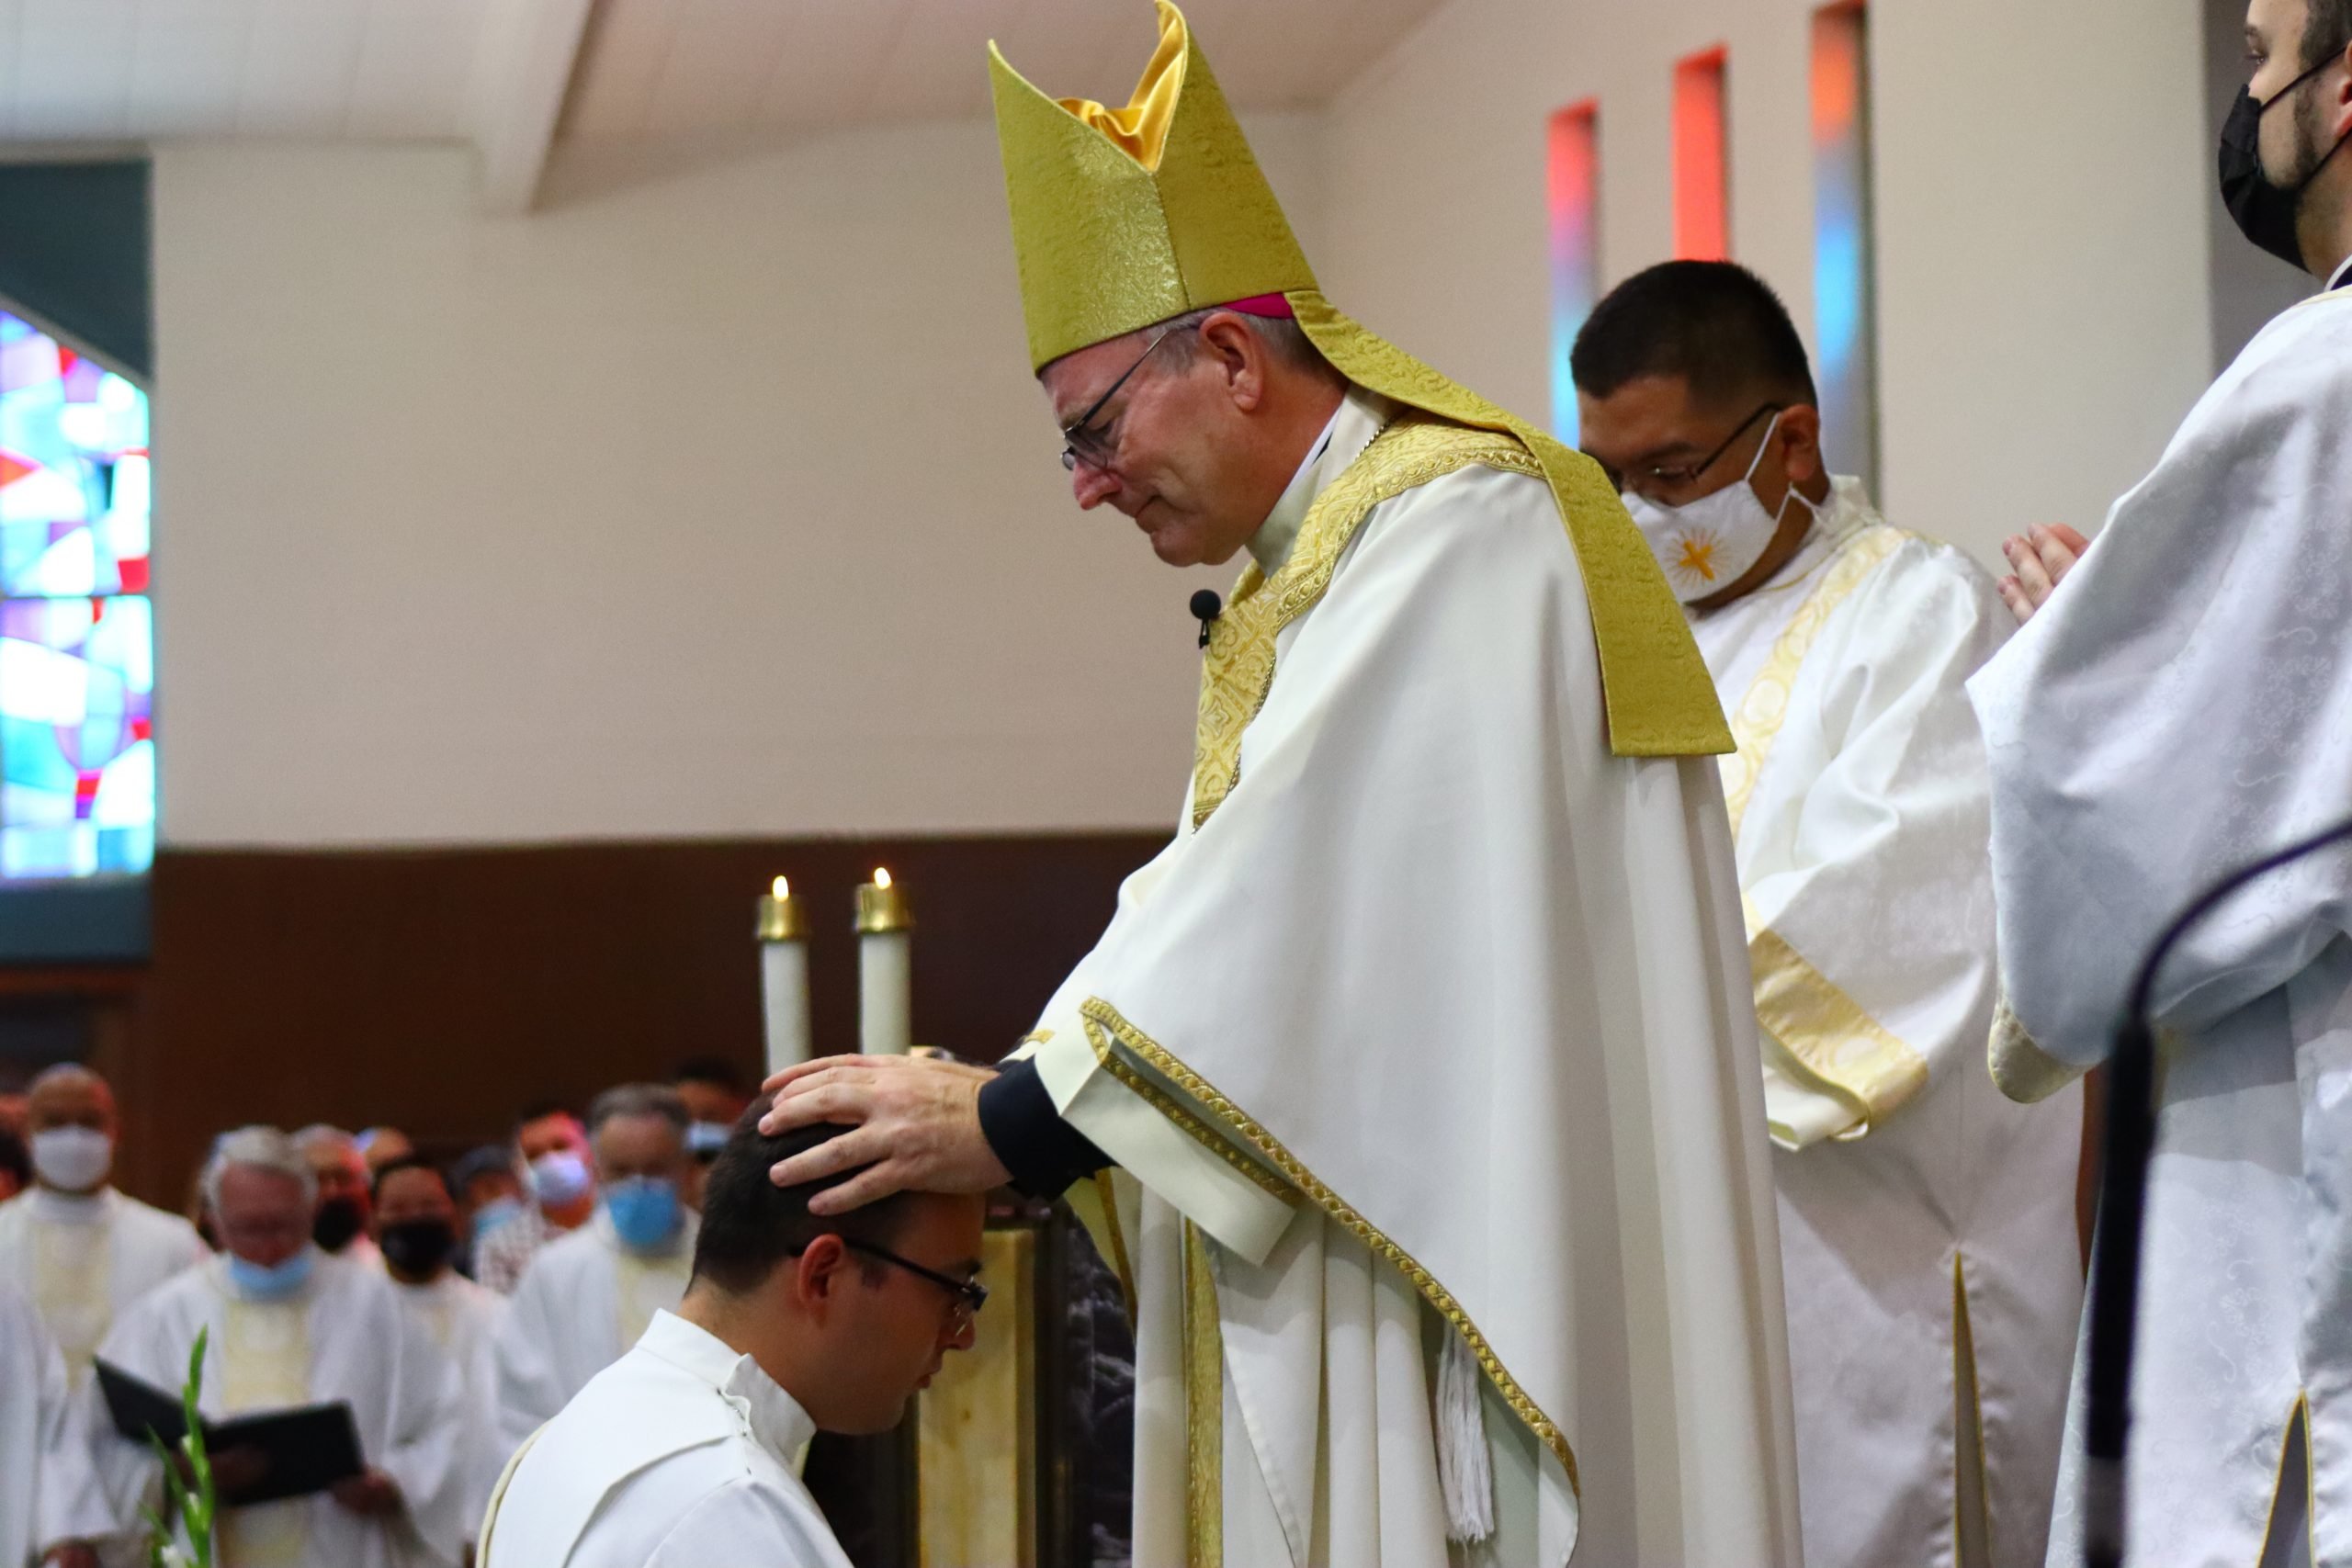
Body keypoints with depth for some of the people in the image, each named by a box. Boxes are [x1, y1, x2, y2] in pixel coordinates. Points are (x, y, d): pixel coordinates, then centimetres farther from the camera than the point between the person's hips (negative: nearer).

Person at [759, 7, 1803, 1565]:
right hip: (1338, 1327, 9)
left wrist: (1017, 1115, -13)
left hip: (1461, 1305, -9)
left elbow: (1315, 902, -18)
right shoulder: (1300, 585, 20)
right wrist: (982, 1115, 3)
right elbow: (1220, 918, 16)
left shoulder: (1453, 520, -11)